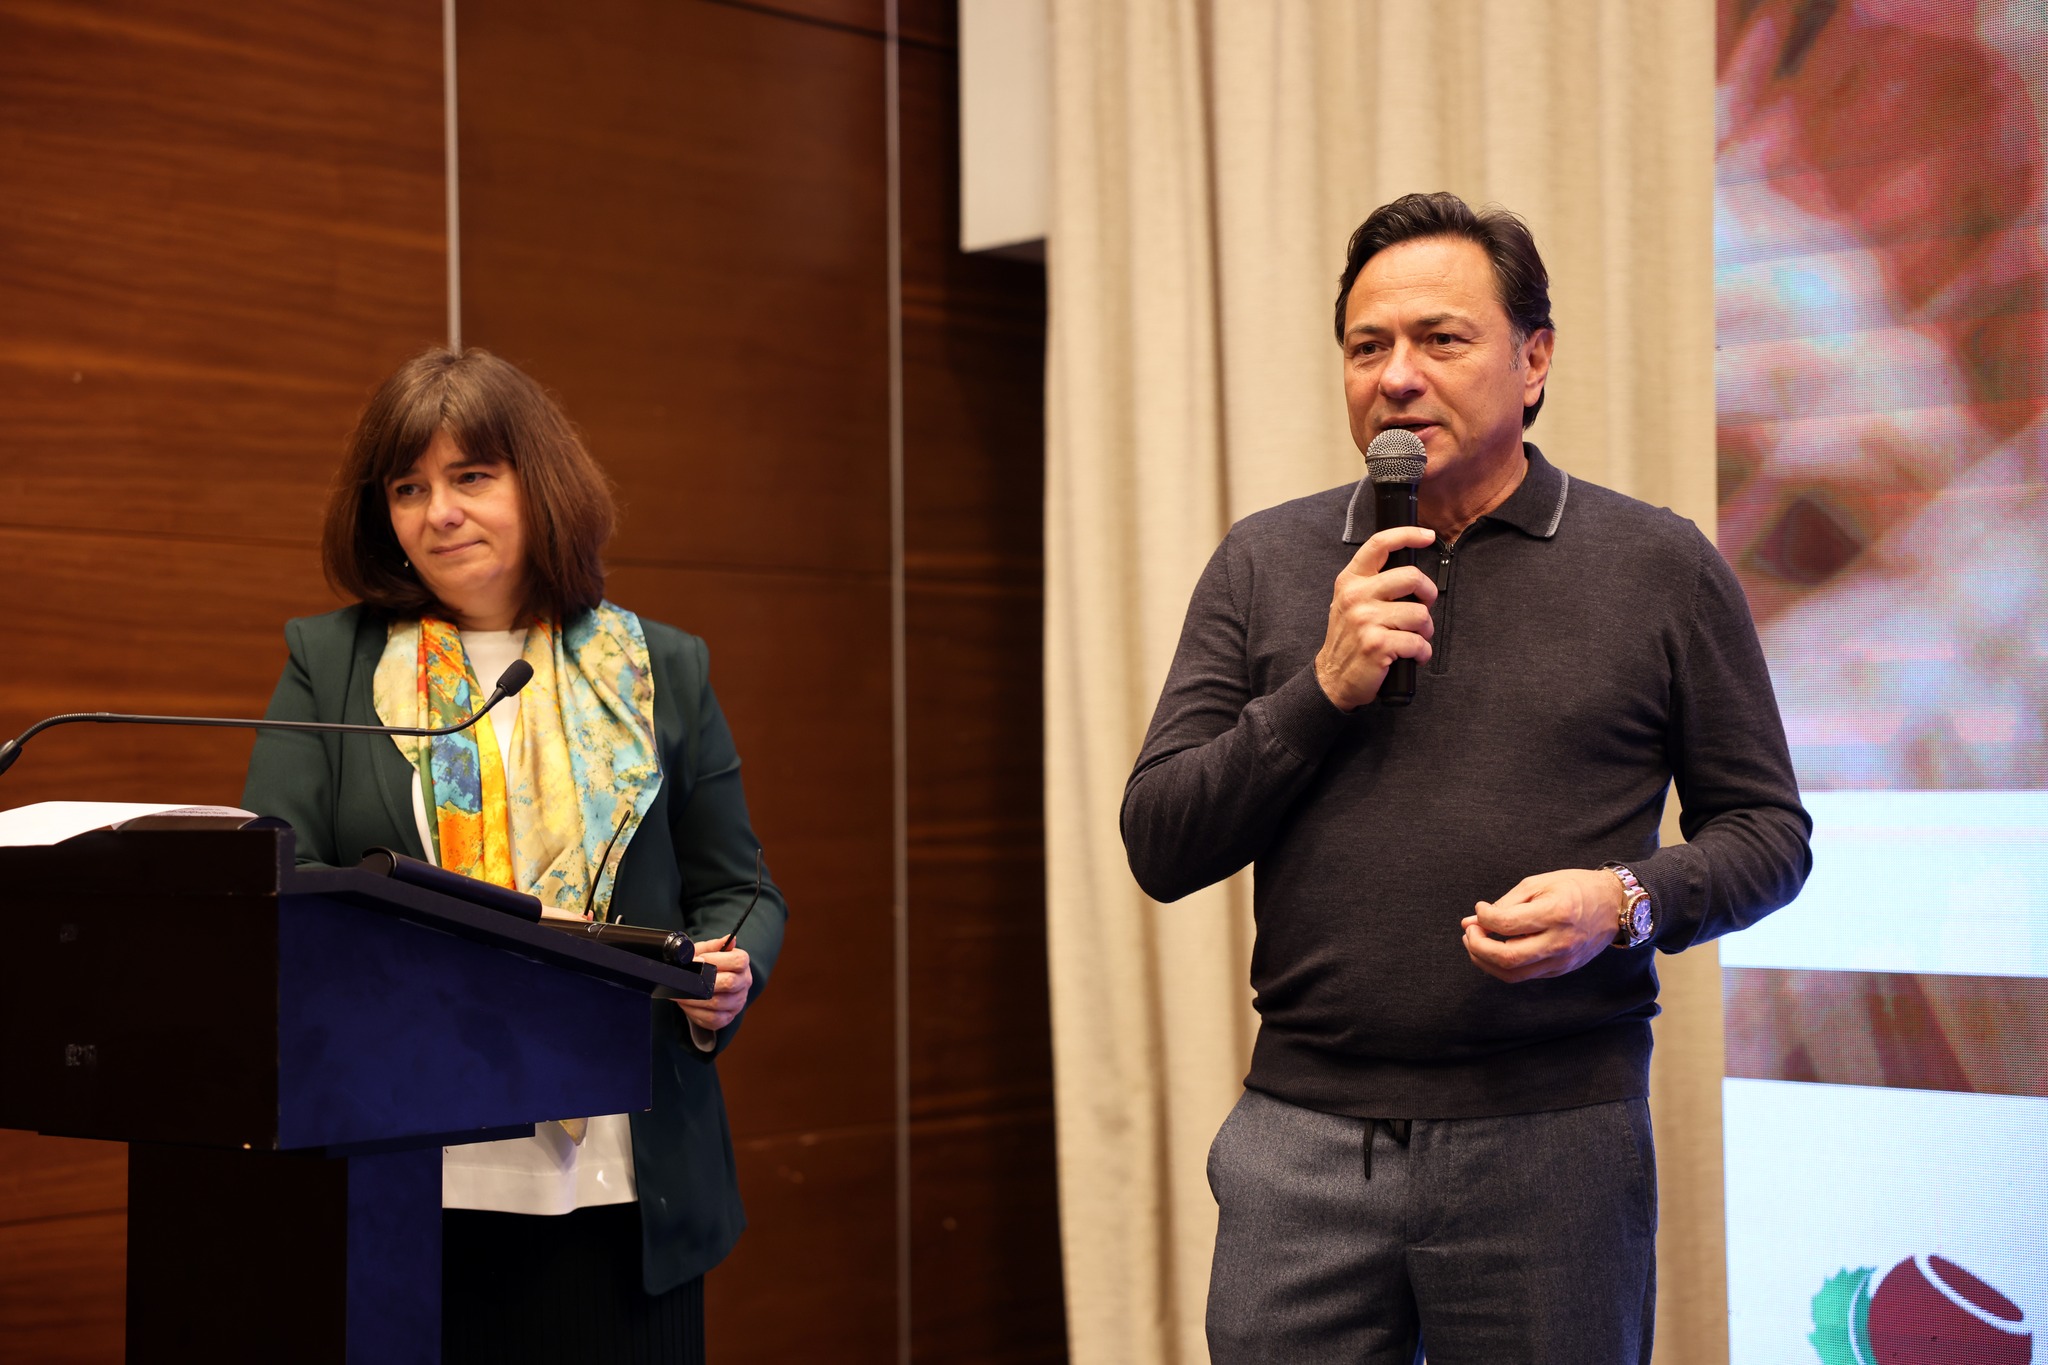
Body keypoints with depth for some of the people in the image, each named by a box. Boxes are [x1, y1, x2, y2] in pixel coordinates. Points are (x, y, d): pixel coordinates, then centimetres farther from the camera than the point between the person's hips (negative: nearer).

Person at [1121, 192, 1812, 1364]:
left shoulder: (1661, 569, 3)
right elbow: (1161, 849, 4)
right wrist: (1325, 691, -8)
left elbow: (1767, 829, 6)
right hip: (1305, 1137, 2)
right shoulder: (1263, 566, 8)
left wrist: (1626, 903, -14)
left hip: (1553, 1144, -1)